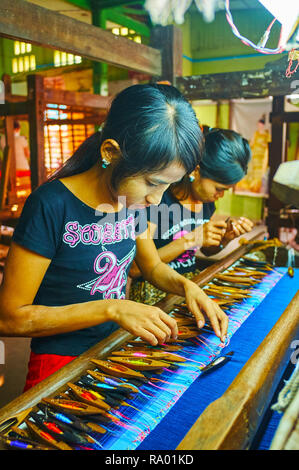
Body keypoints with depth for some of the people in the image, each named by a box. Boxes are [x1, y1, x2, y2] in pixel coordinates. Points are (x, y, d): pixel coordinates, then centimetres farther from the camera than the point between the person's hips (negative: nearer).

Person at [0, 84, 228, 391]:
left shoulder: (131, 199, -1)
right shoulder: (51, 206, -21)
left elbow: (153, 267, 15)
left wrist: (185, 285, -6)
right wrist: (112, 309, -23)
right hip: (61, 365, -5)